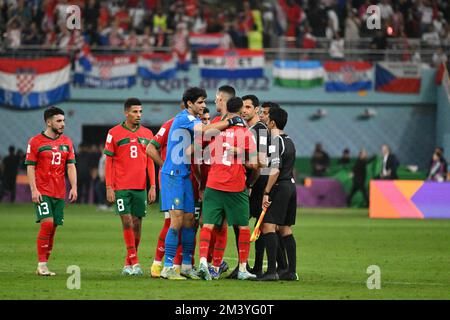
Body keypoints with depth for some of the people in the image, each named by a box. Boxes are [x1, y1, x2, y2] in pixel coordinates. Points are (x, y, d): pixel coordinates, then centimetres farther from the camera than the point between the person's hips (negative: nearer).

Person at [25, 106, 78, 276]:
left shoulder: (67, 142, 11)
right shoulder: (35, 141, -2)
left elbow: (71, 166, 10)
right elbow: (30, 167, -4)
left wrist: (74, 187, -2)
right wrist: (34, 190, -13)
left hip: (59, 192, 5)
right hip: (42, 191, -5)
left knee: (53, 227, 5)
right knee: (47, 223, -17)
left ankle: (44, 264, 12)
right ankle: (41, 264, -12)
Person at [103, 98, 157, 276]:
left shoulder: (147, 134, 10)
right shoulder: (114, 133, 0)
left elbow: (150, 162, 12)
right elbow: (108, 162, 0)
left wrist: (153, 186, 4)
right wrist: (109, 187, -6)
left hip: (141, 187, 3)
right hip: (121, 187, -3)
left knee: (137, 224, 4)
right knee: (127, 222, -10)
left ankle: (129, 263, 14)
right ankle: (134, 263, -10)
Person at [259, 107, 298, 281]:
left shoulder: (275, 141, -12)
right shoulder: (289, 140, 16)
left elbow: (275, 170, -19)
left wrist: (266, 193, -18)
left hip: (280, 188, -9)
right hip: (291, 185, 9)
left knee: (268, 226, -12)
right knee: (285, 229, 12)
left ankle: (271, 271, -19)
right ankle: (291, 271, 10)